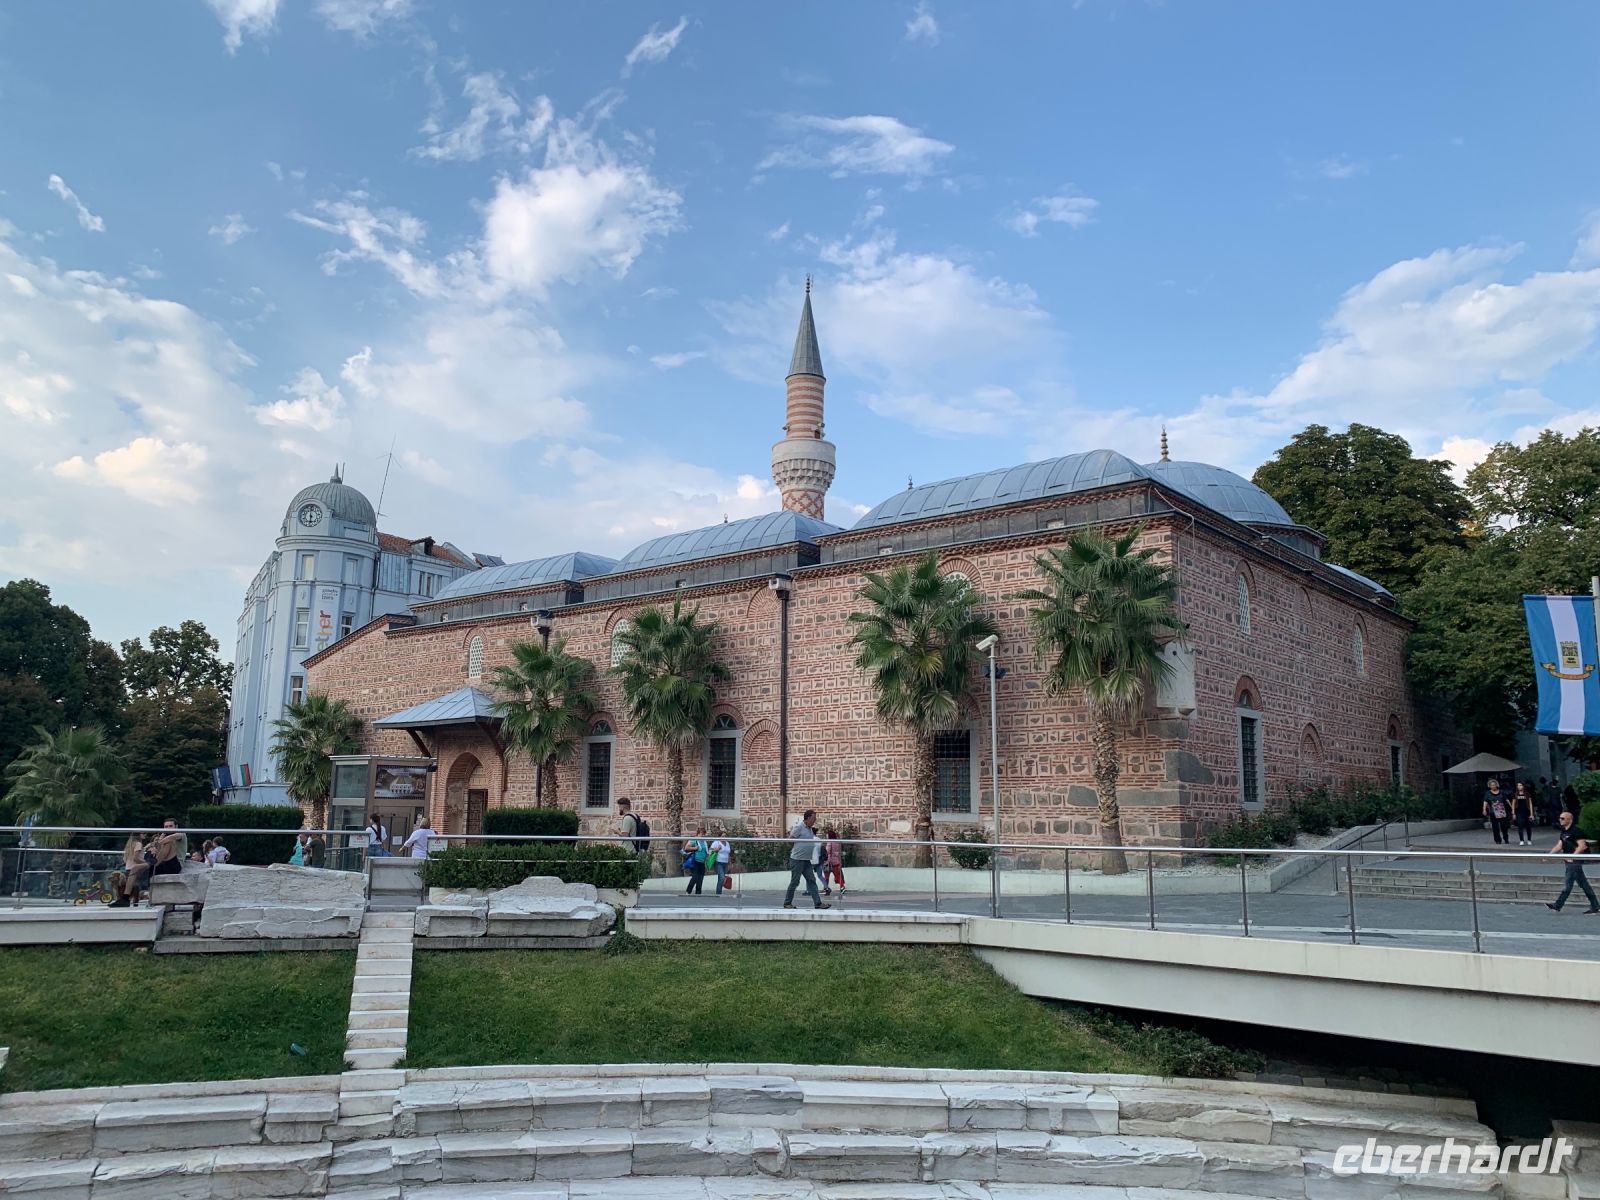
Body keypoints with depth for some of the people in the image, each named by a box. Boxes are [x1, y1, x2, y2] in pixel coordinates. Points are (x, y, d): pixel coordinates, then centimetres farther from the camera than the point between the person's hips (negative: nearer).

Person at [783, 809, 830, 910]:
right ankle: (787, 903, 11)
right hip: (797, 859, -8)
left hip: (806, 860, 8)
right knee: (795, 882, 0)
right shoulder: (799, 827, -14)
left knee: (812, 881, 4)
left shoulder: (810, 829, 13)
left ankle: (818, 903, 2)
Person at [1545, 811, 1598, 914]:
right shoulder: (1563, 832, 15)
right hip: (1569, 860, 9)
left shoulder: (1575, 831, -13)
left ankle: (1557, 906, -9)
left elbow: (1582, 846, -18)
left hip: (1575, 861, -9)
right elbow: (1559, 846, 17)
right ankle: (1595, 906, 19)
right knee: (1583, 884, 13)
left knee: (1568, 884, -8)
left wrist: (1573, 856, -24)